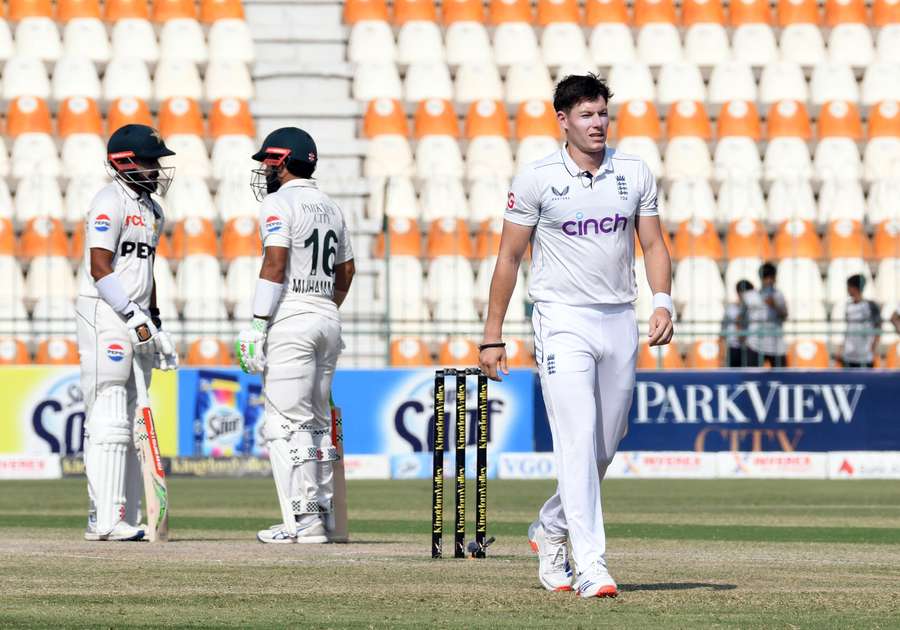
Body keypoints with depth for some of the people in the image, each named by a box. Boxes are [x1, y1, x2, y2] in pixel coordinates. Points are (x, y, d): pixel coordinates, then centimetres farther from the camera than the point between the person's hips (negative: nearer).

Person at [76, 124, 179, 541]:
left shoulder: (151, 210, 19)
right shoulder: (110, 202, -10)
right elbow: (100, 268, -18)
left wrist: (155, 323, 21)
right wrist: (138, 320, -21)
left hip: (135, 322, 9)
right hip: (104, 316, -9)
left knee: (132, 423, 9)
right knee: (109, 421, -12)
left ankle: (126, 518, 12)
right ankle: (104, 519, -13)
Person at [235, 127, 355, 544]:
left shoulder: (280, 203, -8)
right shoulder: (329, 207, 17)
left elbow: (275, 263, -17)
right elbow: (346, 269, 22)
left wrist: (257, 325, -19)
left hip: (291, 320, -8)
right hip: (327, 319, 8)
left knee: (286, 424, -8)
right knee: (316, 422, 15)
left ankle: (302, 521, -13)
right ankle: (322, 512, 16)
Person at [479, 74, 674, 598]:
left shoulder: (635, 173, 6)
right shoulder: (536, 179, -5)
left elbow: (653, 244, 9)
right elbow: (509, 257, 0)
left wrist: (663, 301, -9)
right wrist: (493, 336, -2)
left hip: (620, 320, 5)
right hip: (563, 320, -5)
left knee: (606, 444, 12)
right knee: (578, 441, -14)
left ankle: (551, 530, 35)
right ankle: (591, 565, -18)